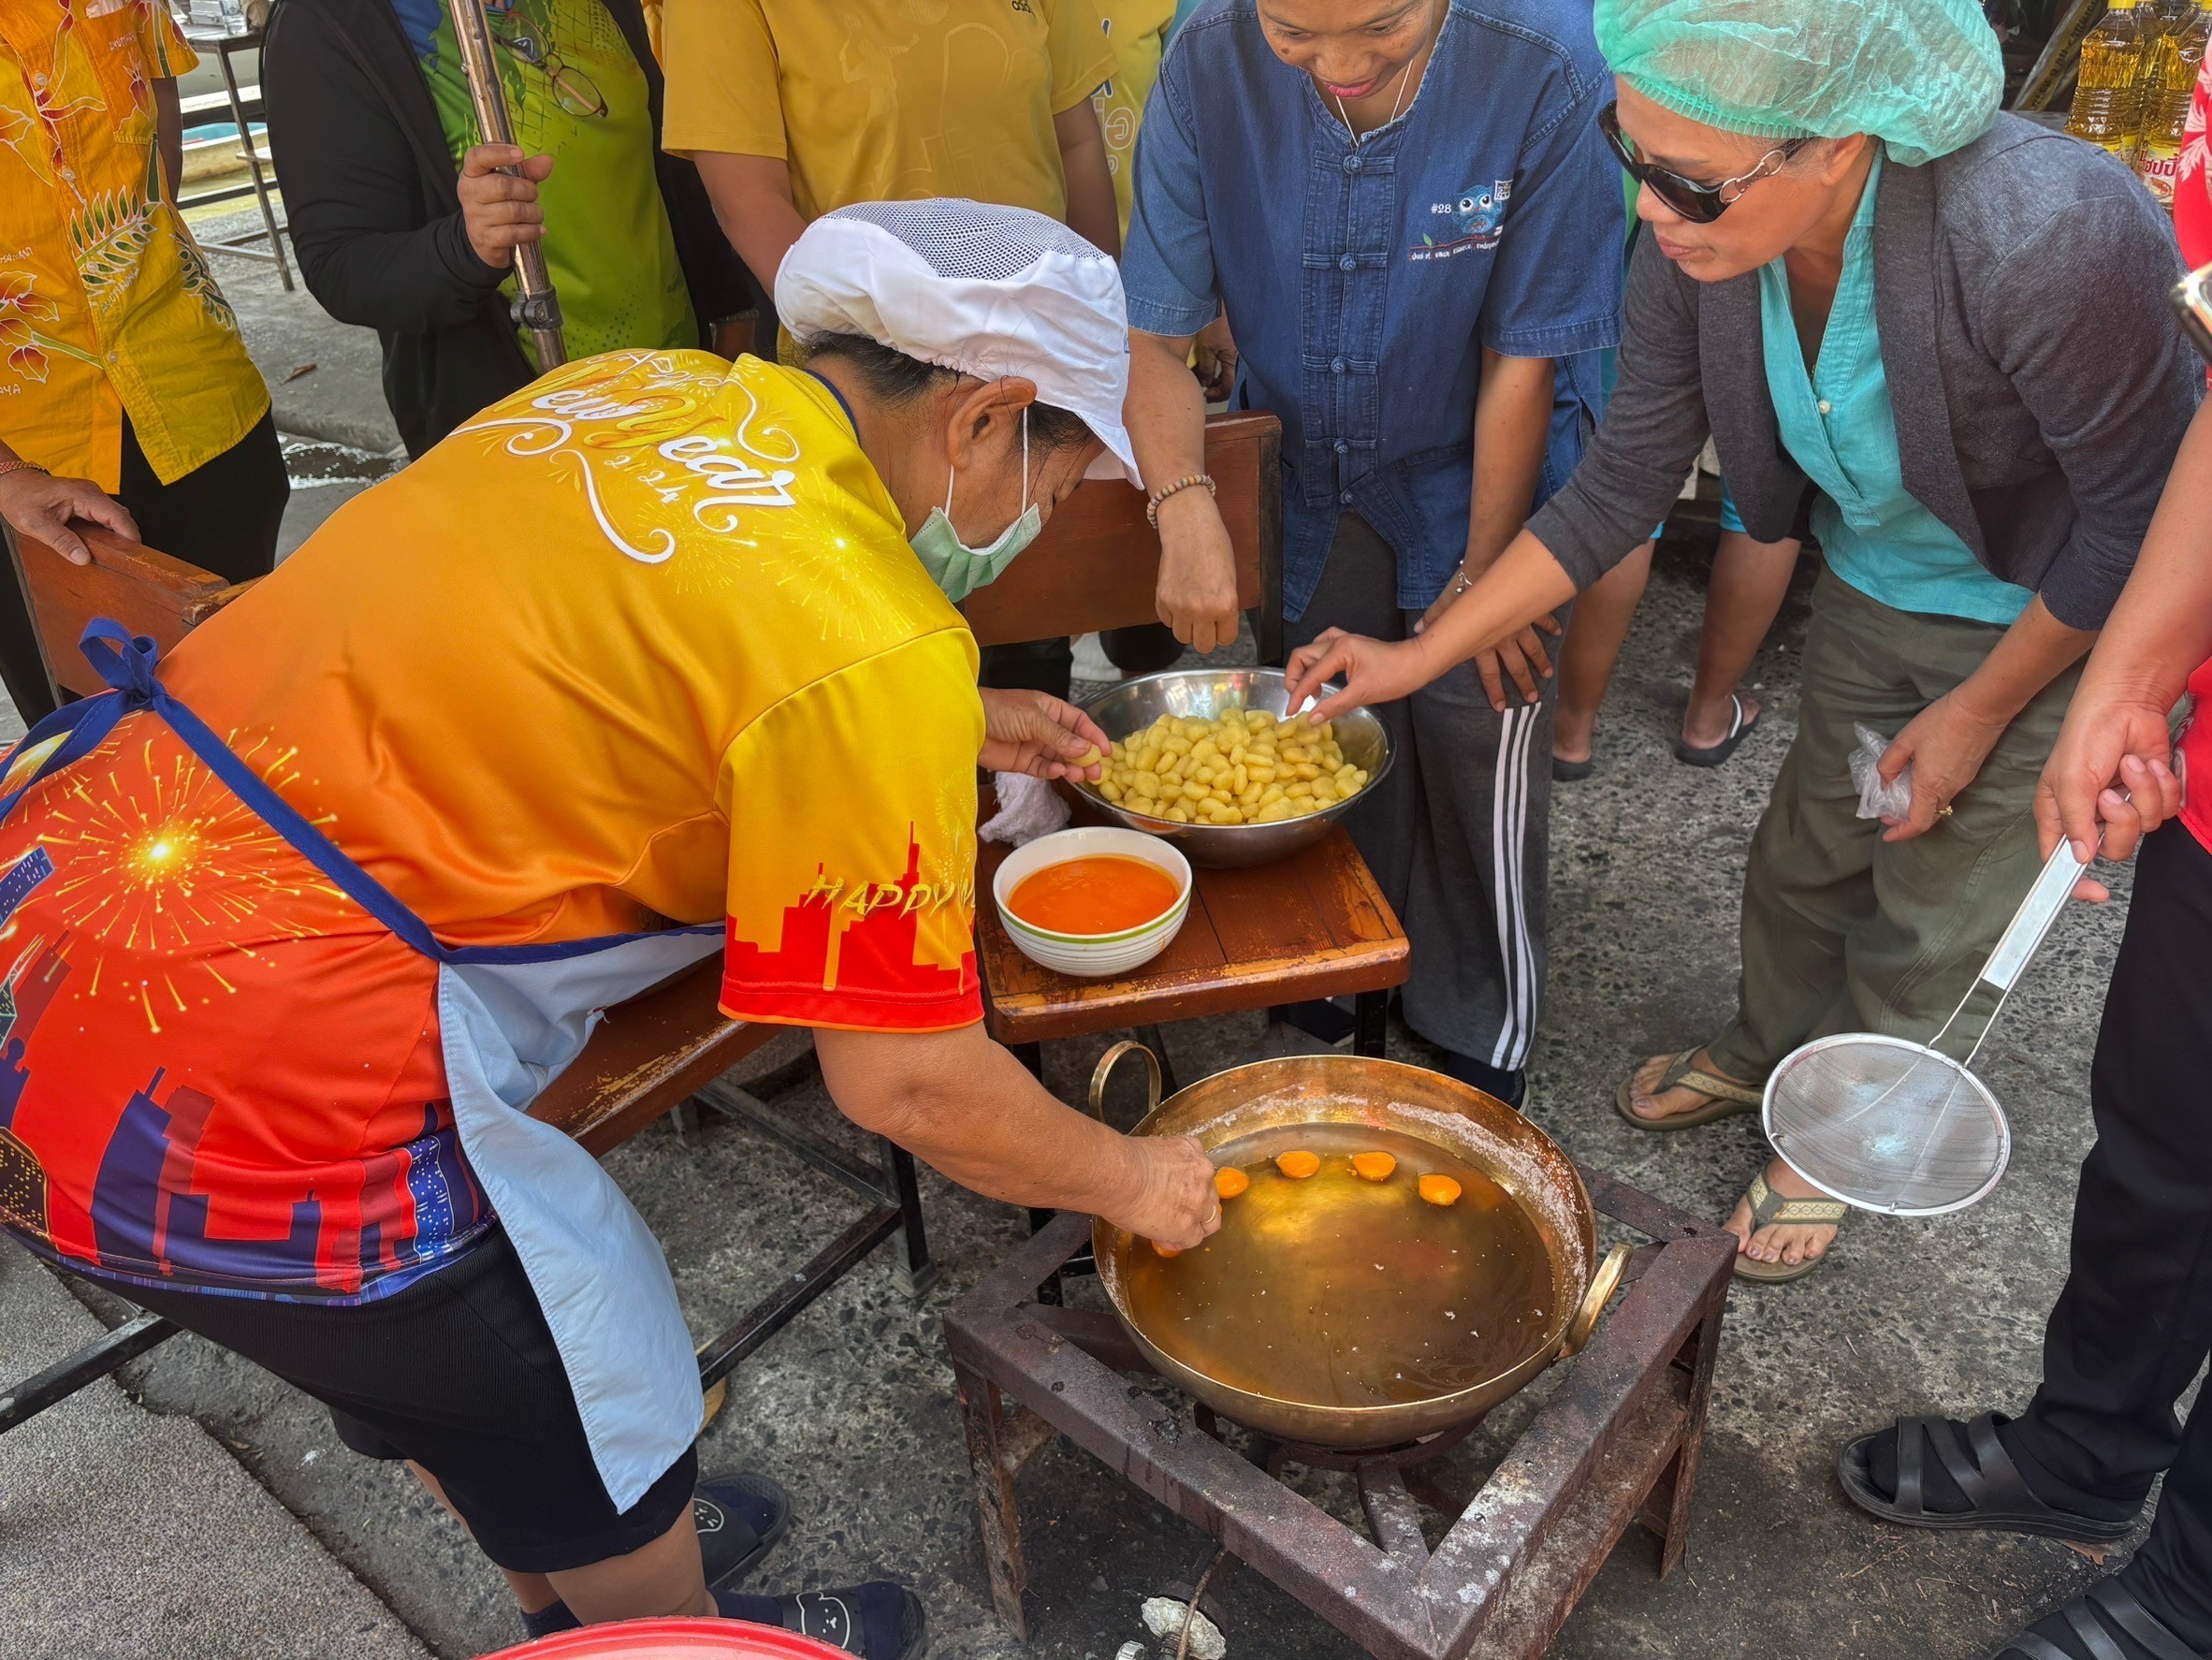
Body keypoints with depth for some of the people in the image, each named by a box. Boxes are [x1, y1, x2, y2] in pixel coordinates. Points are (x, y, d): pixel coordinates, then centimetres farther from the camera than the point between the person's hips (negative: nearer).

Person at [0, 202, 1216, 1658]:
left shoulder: (644, 388, 4)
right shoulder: (871, 640, -21)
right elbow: (905, 1082, -13)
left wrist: (952, 727, 24)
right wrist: (1131, 1180, 5)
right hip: (249, 1096, -9)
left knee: (438, 1363, 30)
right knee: (597, 1405, 17)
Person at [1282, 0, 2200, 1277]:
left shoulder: (2048, 236, -38)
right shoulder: (1702, 244, -21)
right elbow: (1623, 489, -11)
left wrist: (1977, 712, -14)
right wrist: (1418, 658, -13)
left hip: (2051, 622, -4)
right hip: (1877, 590, 5)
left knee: (1935, 919, 9)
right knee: (1807, 857, 18)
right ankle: (1766, 1053, 49)